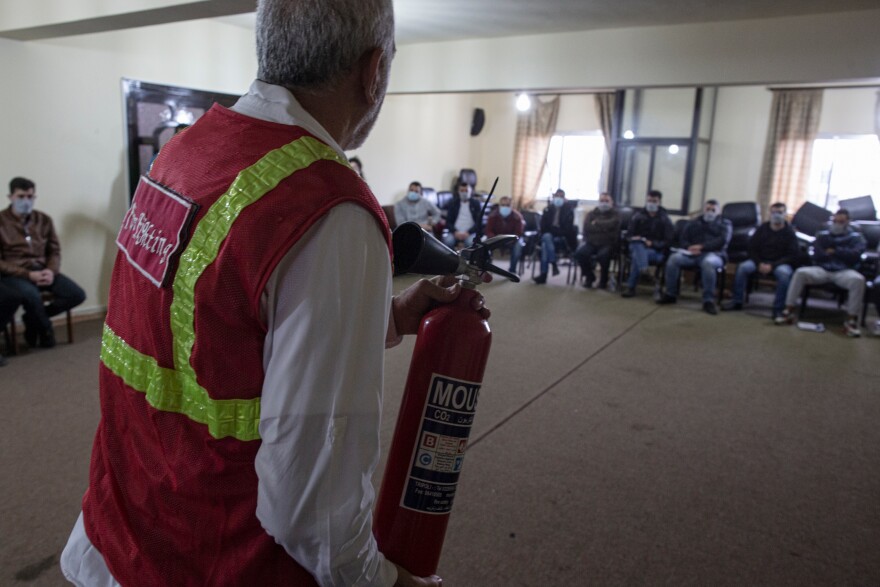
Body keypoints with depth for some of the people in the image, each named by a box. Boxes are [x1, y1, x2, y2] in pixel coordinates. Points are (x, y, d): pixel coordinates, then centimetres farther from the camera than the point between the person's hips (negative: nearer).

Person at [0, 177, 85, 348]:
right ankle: (45, 330, -5)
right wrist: (28, 274, -18)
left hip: (42, 271, 5)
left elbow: (55, 251, 12)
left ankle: (33, 319, 6)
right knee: (32, 295, -37)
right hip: (14, 274, -4)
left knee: (77, 295, -16)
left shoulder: (44, 220, 10)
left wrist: (51, 271, -10)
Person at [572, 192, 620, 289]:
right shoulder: (592, 213, 14)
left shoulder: (615, 214, 8)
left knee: (603, 255, -35)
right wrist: (604, 227, -7)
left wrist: (596, 223, -4)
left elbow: (611, 224, -14)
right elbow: (587, 226, -5)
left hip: (607, 244, -3)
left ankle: (603, 279, -6)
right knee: (579, 253, -26)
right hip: (591, 242, 3)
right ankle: (589, 276, 0)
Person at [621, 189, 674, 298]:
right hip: (637, 246, 2)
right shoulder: (638, 216, 16)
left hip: (656, 251, -2)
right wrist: (634, 239, -12)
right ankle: (643, 270, -61)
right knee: (638, 245, -36)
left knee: (636, 255, -35)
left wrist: (652, 243, -16)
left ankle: (630, 287, -38)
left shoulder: (664, 219, 10)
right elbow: (629, 236, 13)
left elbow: (668, 241, 2)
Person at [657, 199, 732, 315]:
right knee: (674, 258, -27)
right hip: (692, 253, 3)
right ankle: (670, 294, -18)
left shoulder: (724, 224, 17)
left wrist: (702, 246, -15)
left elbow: (722, 241, -2)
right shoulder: (693, 223, 25)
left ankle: (708, 301, -35)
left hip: (714, 254, -3)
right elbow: (683, 240, 14)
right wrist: (690, 248, -11)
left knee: (708, 263, -40)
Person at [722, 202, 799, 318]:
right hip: (760, 261, 3)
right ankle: (736, 302, -16)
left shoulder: (789, 232, -2)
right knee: (743, 267, -24)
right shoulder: (763, 228, 6)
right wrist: (759, 263, -11)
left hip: (780, 263, -3)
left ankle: (778, 309, -29)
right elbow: (752, 248, 7)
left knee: (784, 273, -36)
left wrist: (772, 266, -19)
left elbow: (793, 256, -7)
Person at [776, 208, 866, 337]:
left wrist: (834, 251, -2)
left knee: (858, 279, -35)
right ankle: (789, 311, -27)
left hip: (844, 271, -1)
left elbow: (855, 254, -6)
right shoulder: (823, 235, 17)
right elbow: (817, 255, 2)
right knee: (800, 273, -28)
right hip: (822, 269, 1)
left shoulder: (856, 237, 14)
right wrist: (841, 253, 1)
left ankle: (851, 321, -28)